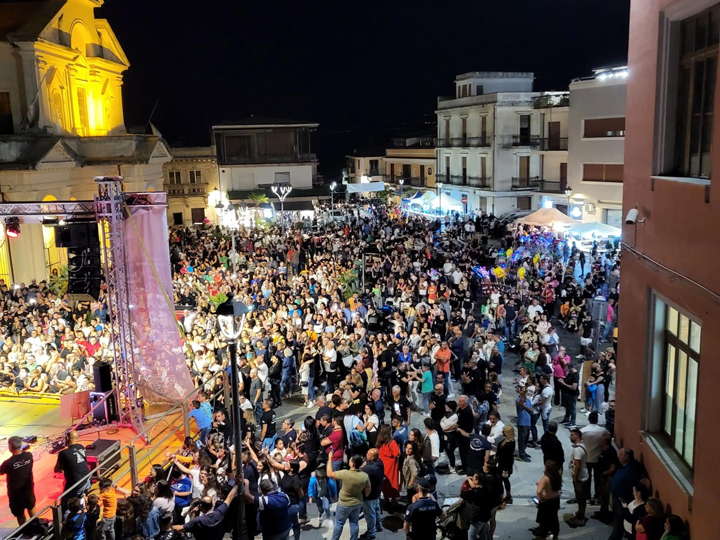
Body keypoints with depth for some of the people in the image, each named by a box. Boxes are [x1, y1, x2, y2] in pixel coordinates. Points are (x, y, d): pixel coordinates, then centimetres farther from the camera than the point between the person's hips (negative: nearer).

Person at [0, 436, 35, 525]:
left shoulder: (8, 463, -30)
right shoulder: (29, 455, -16)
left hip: (16, 491, -5)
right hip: (28, 487, 5)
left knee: (20, 514, 18)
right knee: (31, 508, 30)